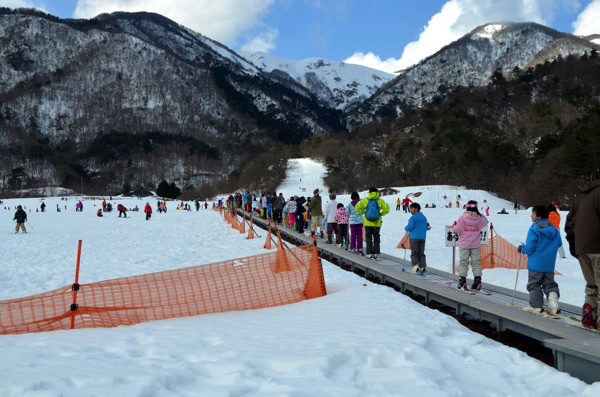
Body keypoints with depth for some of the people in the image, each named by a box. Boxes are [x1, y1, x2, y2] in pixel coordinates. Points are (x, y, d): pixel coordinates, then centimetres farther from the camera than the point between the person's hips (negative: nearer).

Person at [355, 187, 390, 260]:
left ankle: (370, 254, 3)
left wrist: (364, 212, 9)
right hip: (377, 223, 0)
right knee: (376, 239, 11)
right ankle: (376, 254, 7)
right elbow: (386, 209, -8)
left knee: (369, 238, 8)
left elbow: (357, 208, -2)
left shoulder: (365, 200, -2)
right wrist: (381, 214, 5)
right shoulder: (380, 201, -4)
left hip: (368, 223, 0)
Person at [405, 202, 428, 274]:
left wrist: (406, 228, 8)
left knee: (414, 253, 1)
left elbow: (409, 227, -13)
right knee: (421, 253, 9)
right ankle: (423, 267, -1)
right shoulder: (424, 218, 11)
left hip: (414, 238, -5)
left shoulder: (413, 218, -9)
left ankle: (415, 265, -14)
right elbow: (426, 227, 14)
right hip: (423, 238, 5)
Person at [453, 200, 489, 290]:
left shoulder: (462, 218, -11)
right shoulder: (480, 218, -4)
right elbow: (485, 222, 18)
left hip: (464, 245, -2)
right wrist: (479, 214, 22)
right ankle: (477, 280, 5)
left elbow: (457, 229, -8)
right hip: (476, 245, 2)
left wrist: (454, 225, 12)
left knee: (463, 262, 3)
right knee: (476, 262, 9)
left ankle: (462, 280, -2)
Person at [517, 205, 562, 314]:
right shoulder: (554, 229, 5)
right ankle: (553, 299, -5)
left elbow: (529, 248, -18)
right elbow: (559, 243, 16)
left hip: (536, 263, -6)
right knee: (549, 283, 15)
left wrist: (521, 249, 2)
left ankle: (536, 306, 6)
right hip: (550, 264, 6)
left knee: (534, 284, 6)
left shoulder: (534, 229, -17)